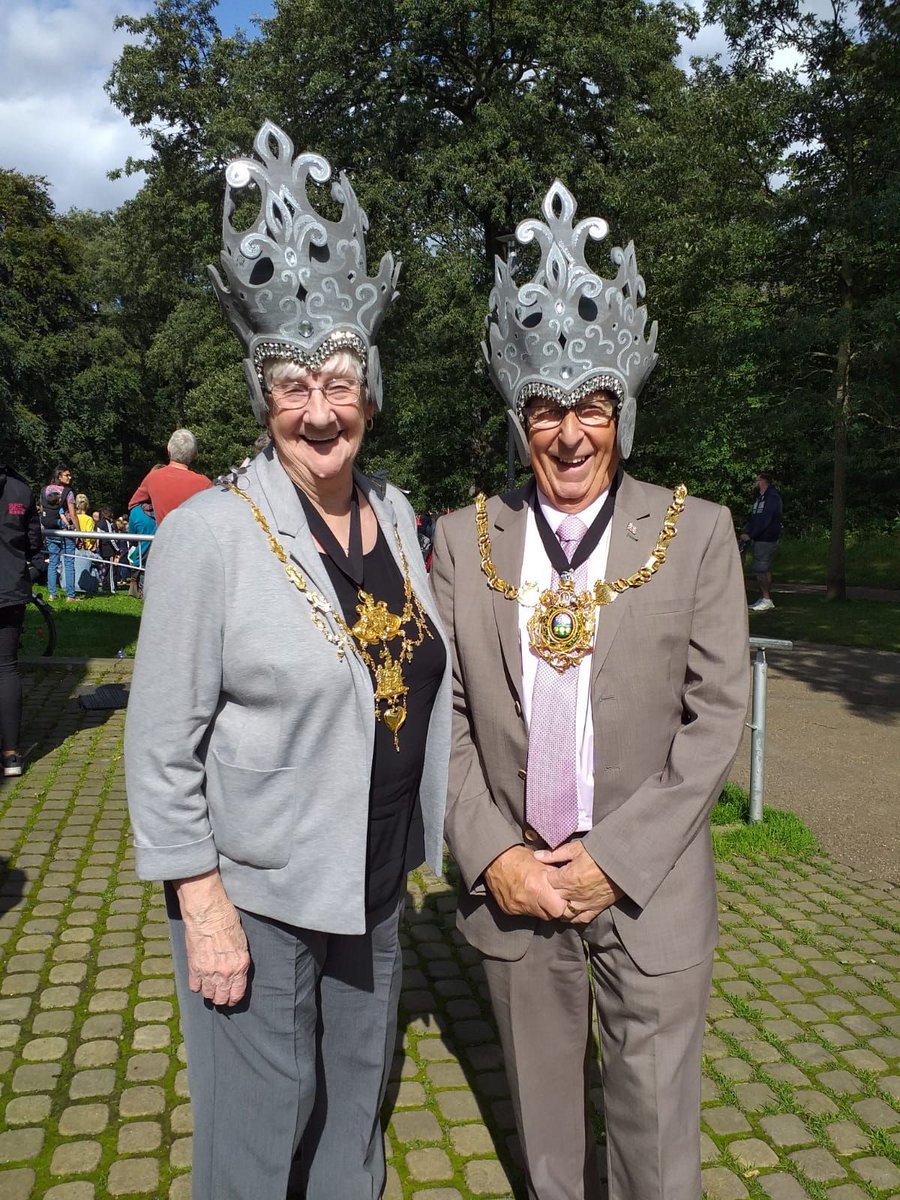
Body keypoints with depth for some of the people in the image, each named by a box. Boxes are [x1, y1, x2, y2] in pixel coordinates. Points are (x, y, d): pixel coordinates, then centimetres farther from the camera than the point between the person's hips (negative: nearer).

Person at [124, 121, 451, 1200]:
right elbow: (160, 745, -14)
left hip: (375, 884, 6)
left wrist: (421, 843, 11)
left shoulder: (394, 517, 1)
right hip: (254, 893, -5)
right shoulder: (208, 533, -16)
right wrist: (203, 906, -14)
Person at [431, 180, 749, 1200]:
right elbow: (444, 712, -2)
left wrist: (615, 859, -14)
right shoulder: (463, 540, -2)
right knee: (541, 1115, 22)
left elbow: (717, 715, -8)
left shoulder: (697, 533, -6)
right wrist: (494, 858, -10)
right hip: (511, 885, 2)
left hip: (651, 891, -1)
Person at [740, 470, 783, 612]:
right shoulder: (759, 497, 19)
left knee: (760, 569, -11)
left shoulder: (772, 497, -12)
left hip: (767, 539, -10)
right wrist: (745, 533, 2)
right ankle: (765, 599, 16)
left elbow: (764, 520, -20)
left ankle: (767, 600, -8)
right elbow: (752, 517, 17)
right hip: (759, 539, 10)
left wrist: (750, 535, -19)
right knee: (764, 569, 12)